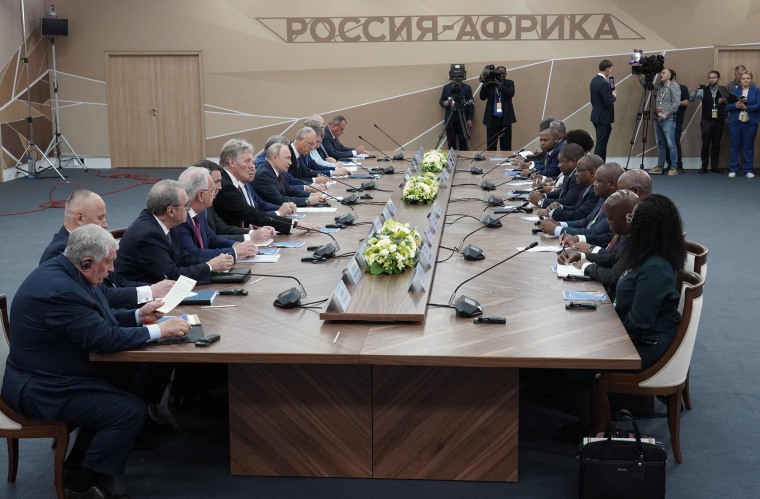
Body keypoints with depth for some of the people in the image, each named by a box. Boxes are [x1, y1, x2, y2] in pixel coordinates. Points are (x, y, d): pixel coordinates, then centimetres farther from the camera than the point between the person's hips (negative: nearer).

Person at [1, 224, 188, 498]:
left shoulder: (61, 271, 3)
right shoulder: (60, 290, -29)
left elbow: (96, 318, 16)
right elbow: (104, 338, -27)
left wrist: (137, 316, 3)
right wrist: (159, 330, -19)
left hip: (47, 375, 10)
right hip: (41, 391, -10)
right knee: (131, 411, -12)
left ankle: (77, 469, 15)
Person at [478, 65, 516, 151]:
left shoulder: (509, 83, 8)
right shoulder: (489, 84, 8)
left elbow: (511, 93, -11)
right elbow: (482, 97, 1)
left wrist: (498, 84, -17)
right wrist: (485, 84, -13)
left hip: (505, 118, 0)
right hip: (492, 118, 0)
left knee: (506, 145, 0)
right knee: (491, 145, 0)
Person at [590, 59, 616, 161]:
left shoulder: (594, 80, 8)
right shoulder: (604, 83, -21)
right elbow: (608, 102, -23)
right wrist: (614, 95, -4)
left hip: (596, 116, 9)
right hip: (604, 118, -9)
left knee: (600, 143, 15)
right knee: (601, 144, -6)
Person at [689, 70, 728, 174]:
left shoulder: (722, 91, 4)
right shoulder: (703, 90, 0)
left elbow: (726, 107, 7)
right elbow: (691, 98, -12)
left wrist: (722, 102, -15)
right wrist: (696, 90, -29)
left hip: (718, 121, 2)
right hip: (706, 121, -2)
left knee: (716, 144, 8)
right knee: (705, 144, -1)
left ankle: (714, 166, 15)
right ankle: (704, 166, 6)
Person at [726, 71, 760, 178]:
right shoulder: (735, 91, 8)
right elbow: (727, 106, 2)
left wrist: (745, 107, -17)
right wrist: (736, 105, -18)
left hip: (750, 123, -1)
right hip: (735, 122, 1)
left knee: (748, 146, 3)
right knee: (734, 146, 3)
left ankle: (748, 170, 9)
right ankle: (733, 169, 10)